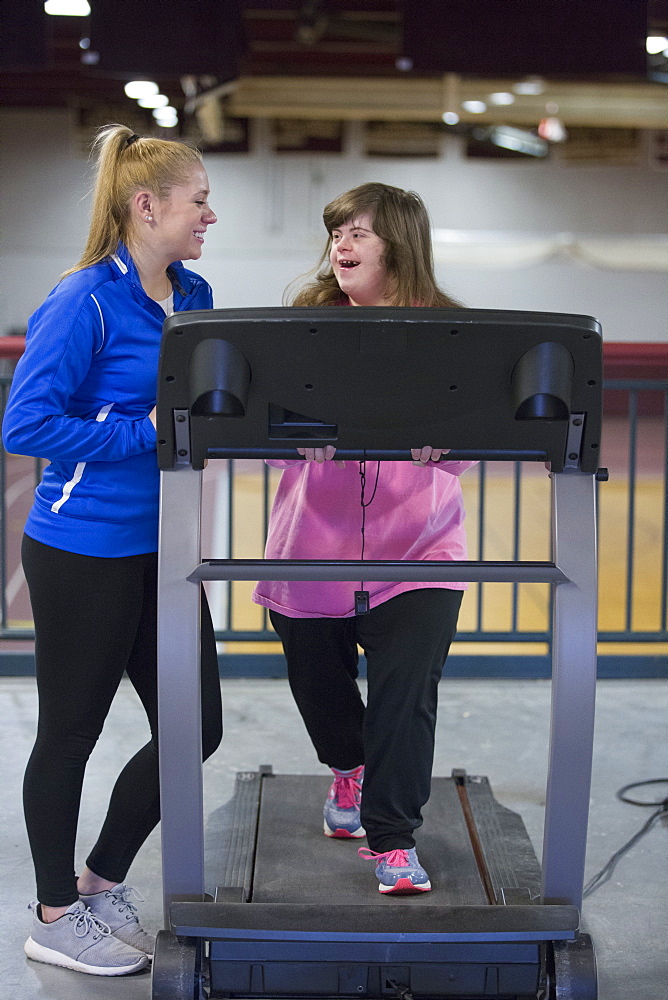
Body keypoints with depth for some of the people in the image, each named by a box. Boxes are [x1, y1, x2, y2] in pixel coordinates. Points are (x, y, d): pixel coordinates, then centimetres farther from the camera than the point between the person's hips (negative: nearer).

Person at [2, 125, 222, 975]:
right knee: (71, 735, 8)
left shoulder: (194, 297, 7)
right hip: (84, 553, -8)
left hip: (159, 548, 8)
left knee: (195, 728, 10)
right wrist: (145, 434, -21)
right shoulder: (84, 303, -17)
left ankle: (103, 880, 31)